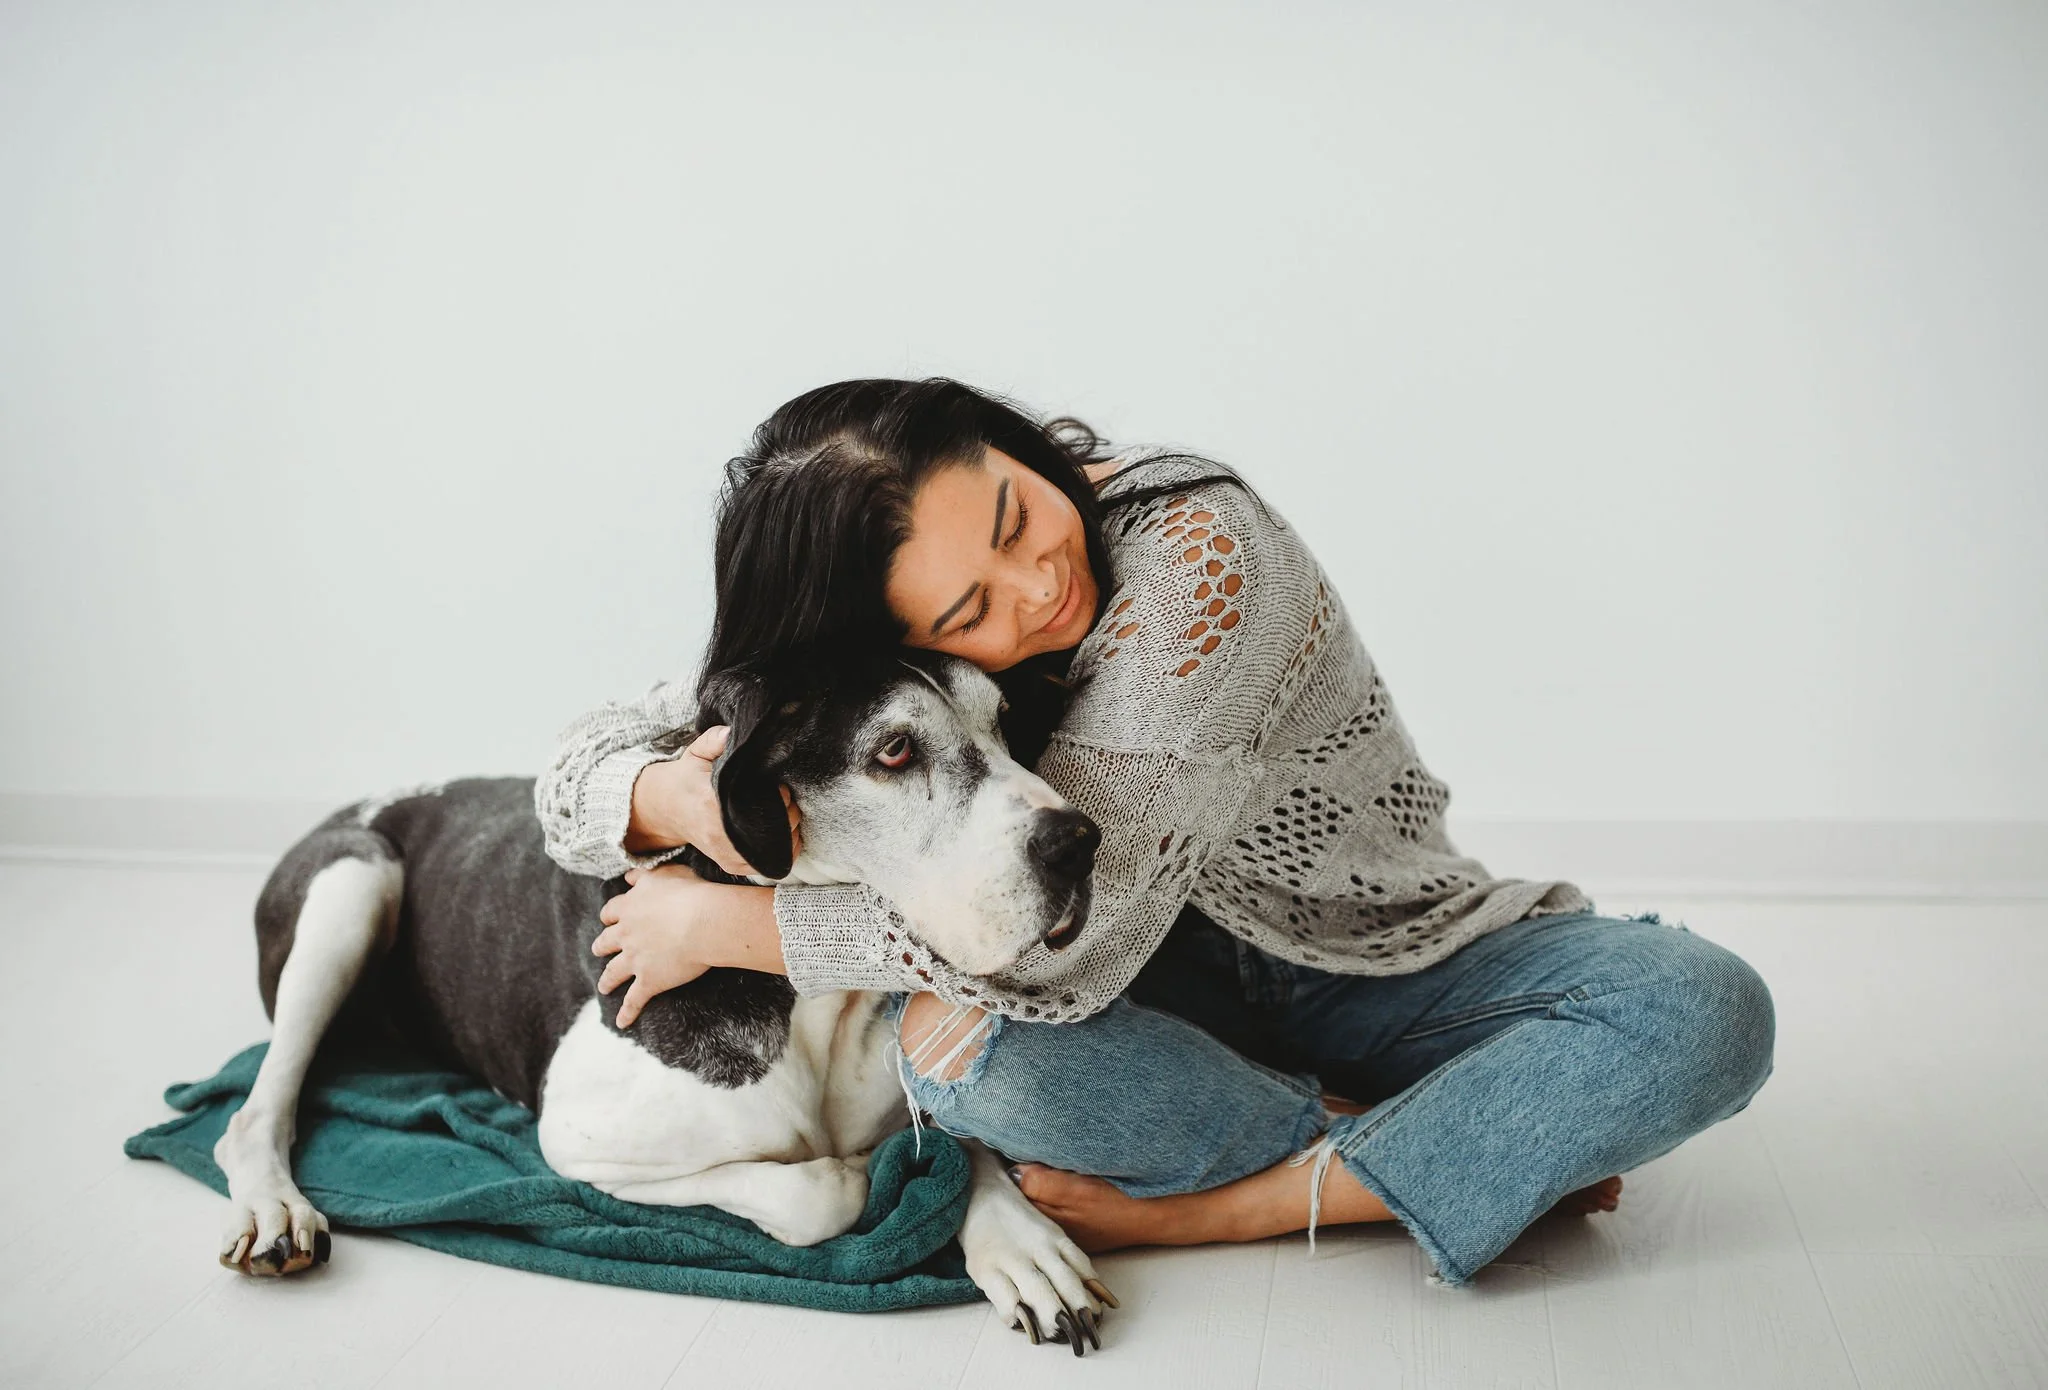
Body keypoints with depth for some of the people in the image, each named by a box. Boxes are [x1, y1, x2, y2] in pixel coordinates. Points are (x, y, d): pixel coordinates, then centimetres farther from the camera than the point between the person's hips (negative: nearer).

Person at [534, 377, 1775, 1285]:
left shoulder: (1193, 548, -31)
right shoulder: (855, 647, -16)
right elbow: (585, 765, -8)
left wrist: (718, 924, -27)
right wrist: (680, 799, -34)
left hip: (1378, 965, -2)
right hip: (1171, 998, 3)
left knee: (1703, 1006, -25)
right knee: (952, 1039, -33)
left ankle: (1205, 1208, -24)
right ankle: (1490, 1146, -14)